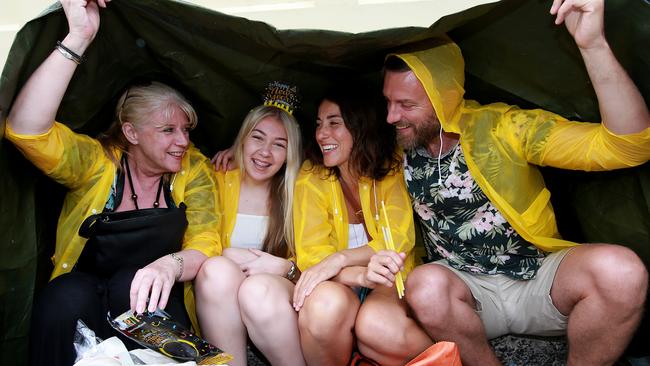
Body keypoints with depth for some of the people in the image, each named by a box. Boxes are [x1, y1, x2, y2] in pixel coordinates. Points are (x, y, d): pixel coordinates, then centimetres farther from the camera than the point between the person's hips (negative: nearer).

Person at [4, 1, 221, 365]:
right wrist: (78, 37, -31)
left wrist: (171, 264, -37)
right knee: (67, 295, -32)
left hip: (149, 307, 1)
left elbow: (206, 245, -12)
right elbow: (25, 129, -24)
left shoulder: (194, 169, -4)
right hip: (73, 306, 0)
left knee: (131, 282, -31)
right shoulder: (97, 160, -7)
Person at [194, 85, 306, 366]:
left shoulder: (296, 192, 6)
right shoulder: (217, 182, 7)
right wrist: (226, 256, -12)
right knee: (217, 269, -31)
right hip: (217, 297, 1)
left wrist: (283, 267, -16)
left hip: (276, 300, 0)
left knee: (258, 290, -33)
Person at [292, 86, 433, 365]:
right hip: (340, 286, 2)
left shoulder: (392, 167, -3)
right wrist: (360, 275, -33)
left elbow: (399, 239, -11)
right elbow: (310, 255, -11)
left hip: (389, 283, -1)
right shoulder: (311, 177, -3)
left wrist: (340, 259, -29)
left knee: (376, 323, -37)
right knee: (325, 302, -36)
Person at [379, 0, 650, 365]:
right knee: (427, 284, -33)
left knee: (620, 270, -30)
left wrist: (594, 45, -33)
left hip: (540, 279, 0)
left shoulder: (501, 127, -12)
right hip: (463, 290, 1)